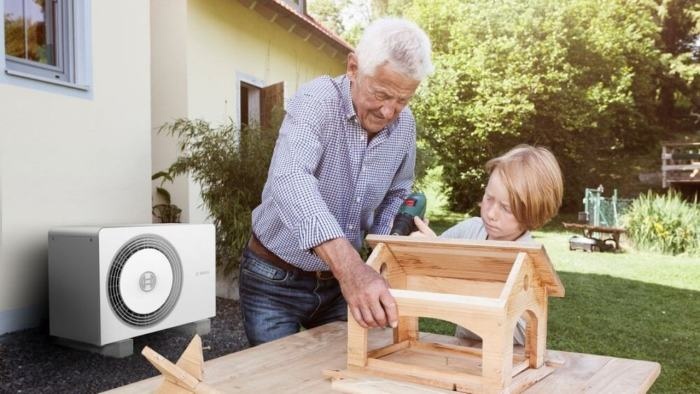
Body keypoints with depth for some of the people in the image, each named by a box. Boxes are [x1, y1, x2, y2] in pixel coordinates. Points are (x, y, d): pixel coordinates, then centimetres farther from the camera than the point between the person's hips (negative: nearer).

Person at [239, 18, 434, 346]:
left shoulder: (404, 125, -4)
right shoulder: (316, 101, -23)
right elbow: (291, 181, -43)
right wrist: (349, 266, -55)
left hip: (338, 279, 5)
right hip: (275, 280, -5)